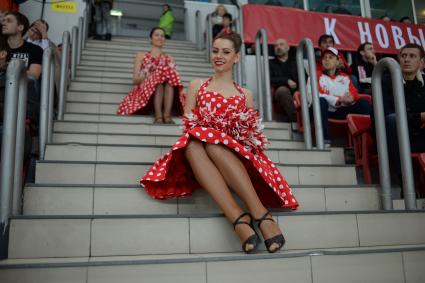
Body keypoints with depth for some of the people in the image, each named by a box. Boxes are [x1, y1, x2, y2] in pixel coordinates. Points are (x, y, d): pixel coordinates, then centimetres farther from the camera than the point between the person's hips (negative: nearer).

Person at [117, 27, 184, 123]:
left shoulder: (169, 58, 26)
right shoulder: (141, 56, 21)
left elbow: (173, 76, 14)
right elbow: (135, 79, 9)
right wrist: (151, 75, -10)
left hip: (166, 91, 2)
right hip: (144, 90, -1)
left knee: (170, 75, -30)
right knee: (158, 75, -32)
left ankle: (167, 114, -45)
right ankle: (158, 115, -47)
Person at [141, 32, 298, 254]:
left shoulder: (245, 95, 21)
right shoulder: (197, 86, 21)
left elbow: (253, 135, 15)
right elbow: (188, 125, 12)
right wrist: (201, 136, -10)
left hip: (237, 156, 0)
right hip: (199, 152, 1)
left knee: (210, 141, -36)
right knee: (192, 143, -36)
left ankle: (259, 212, -41)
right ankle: (238, 218, -45)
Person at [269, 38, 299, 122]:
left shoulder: (296, 63, 24)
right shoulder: (271, 63, 21)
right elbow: (270, 80, 2)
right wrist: (287, 81, -10)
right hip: (280, 95, -1)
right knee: (282, 90, -36)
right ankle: (295, 120, -40)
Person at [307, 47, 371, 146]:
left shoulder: (345, 77, 19)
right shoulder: (316, 75, 7)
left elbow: (354, 94, 8)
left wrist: (350, 98, -20)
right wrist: (339, 99, -18)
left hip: (341, 111, 4)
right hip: (324, 110, -3)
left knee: (364, 103, -12)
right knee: (321, 101, -34)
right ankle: (324, 140, -38)